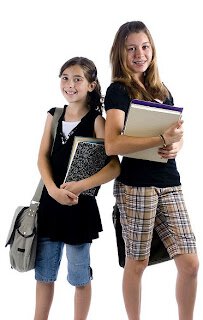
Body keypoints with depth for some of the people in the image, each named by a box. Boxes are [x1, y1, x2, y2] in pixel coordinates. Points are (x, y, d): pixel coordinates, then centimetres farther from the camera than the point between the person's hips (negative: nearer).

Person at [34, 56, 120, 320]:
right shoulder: (54, 116, 8)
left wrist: (80, 186, -28)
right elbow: (43, 157, 2)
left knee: (80, 276, 8)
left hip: (80, 205, -4)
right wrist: (53, 189, -16)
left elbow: (114, 167, -15)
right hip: (50, 201, 5)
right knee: (43, 272, 13)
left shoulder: (96, 120, -7)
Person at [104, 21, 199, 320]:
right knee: (137, 263, 6)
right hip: (136, 186, -6)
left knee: (190, 262, 3)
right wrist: (163, 139, -23)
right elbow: (112, 145, -18)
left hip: (170, 184, 6)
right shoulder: (118, 90, -5)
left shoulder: (162, 90, 15)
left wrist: (176, 146, -2)